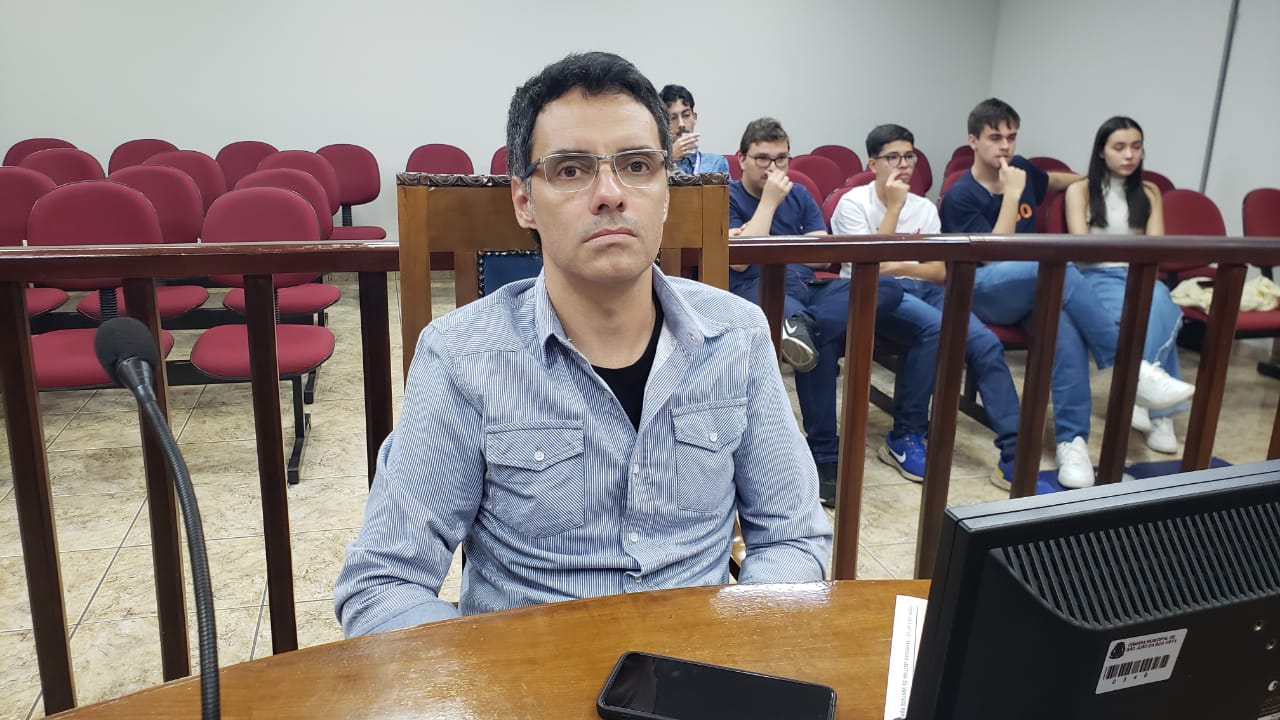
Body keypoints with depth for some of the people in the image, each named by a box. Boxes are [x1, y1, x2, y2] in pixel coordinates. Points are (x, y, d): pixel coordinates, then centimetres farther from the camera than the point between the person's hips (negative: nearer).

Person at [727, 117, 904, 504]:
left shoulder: (799, 195, 21)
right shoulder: (728, 197, 5)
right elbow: (739, 259, -12)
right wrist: (769, 201, -8)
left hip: (808, 287, 6)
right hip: (757, 290, -6)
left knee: (888, 289, -26)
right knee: (821, 338, -41)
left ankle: (799, 325, -46)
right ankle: (824, 454, -39)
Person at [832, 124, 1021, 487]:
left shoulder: (925, 209, 17)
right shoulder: (853, 203, 1)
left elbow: (940, 272, 9)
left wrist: (900, 267, -10)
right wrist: (894, 207, -10)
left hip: (920, 290, 5)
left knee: (986, 342, -22)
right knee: (934, 326, -36)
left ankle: (1014, 457, -21)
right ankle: (904, 438, -19)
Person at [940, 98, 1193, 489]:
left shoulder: (1020, 168, 11)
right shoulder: (960, 197, -7)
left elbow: (1053, 181, 35)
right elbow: (994, 255, -18)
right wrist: (1011, 195, -17)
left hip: (1037, 291, 5)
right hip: (984, 292, -5)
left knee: (1067, 321, -32)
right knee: (1059, 265, -35)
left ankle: (1072, 440, -34)